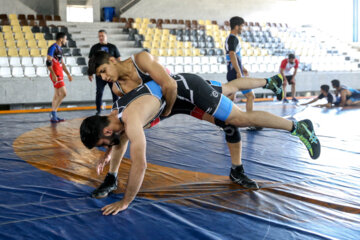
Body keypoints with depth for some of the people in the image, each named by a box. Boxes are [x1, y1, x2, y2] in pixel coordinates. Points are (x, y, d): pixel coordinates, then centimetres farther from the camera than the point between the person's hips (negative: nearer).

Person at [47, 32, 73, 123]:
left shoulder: (59, 48, 18)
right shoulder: (53, 48, -11)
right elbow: (48, 62, -18)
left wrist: (68, 74, 24)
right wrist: (53, 75, -24)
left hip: (60, 75, 10)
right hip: (56, 75, -10)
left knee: (57, 95, 10)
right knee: (63, 93, -14)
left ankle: (53, 116, 15)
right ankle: (53, 113, -8)